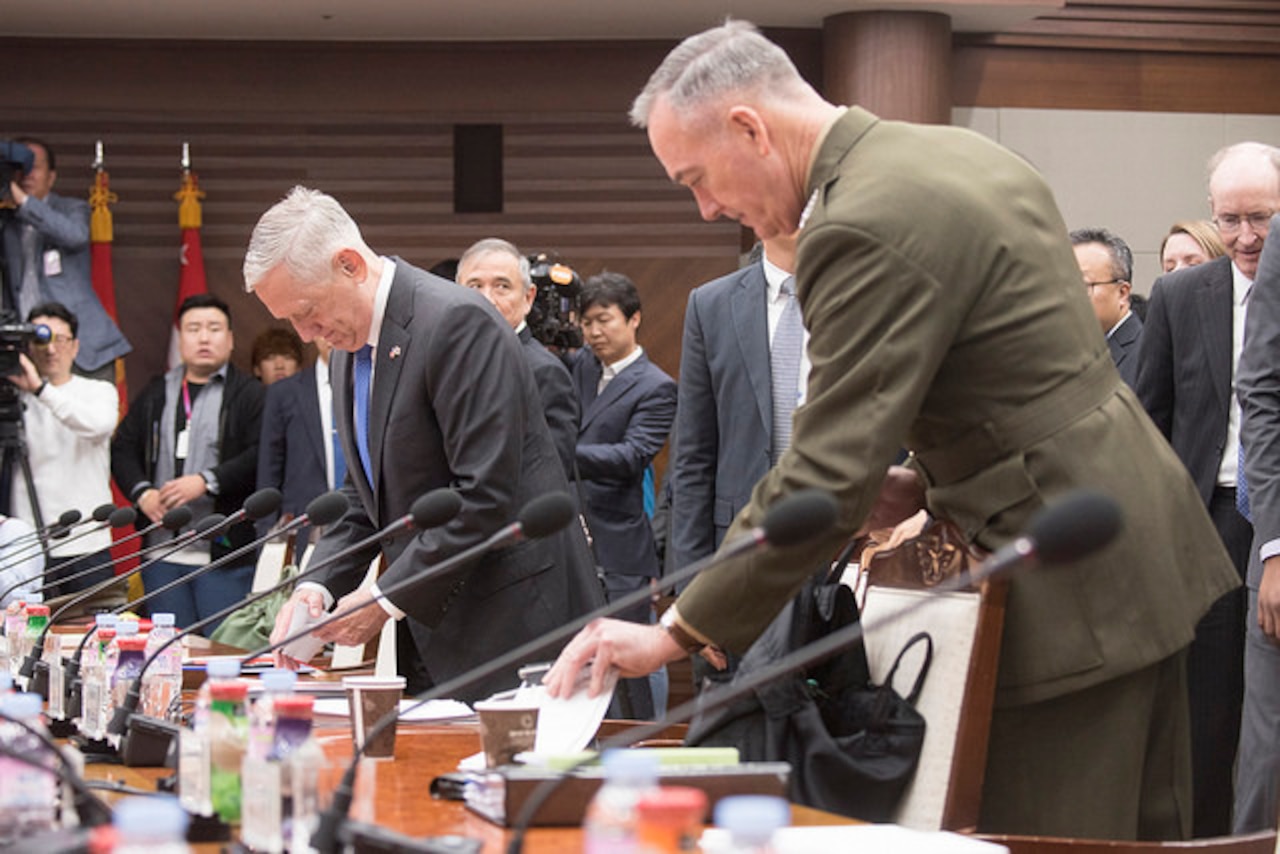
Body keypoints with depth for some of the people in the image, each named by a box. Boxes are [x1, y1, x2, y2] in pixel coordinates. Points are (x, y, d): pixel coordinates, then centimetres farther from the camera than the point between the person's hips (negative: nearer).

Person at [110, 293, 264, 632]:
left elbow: (263, 455, -12)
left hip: (225, 553, -5)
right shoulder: (155, 395, 17)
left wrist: (207, 481, -19)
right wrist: (142, 492, -2)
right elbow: (122, 449, 16)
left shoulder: (250, 395, 0)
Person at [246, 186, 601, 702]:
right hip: (430, 632, 8)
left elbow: (486, 494, -22)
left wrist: (386, 599, -19)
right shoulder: (349, 352, 12)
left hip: (510, 617, -8)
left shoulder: (457, 322, -18)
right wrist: (318, 584, 0)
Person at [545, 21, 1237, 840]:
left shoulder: (866, 229, -20)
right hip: (1145, 534, 10)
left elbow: (827, 477, -22)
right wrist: (933, 479, 11)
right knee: (1142, 833, 15)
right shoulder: (962, 153, 10)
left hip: (1072, 584, -10)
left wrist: (675, 633, -17)